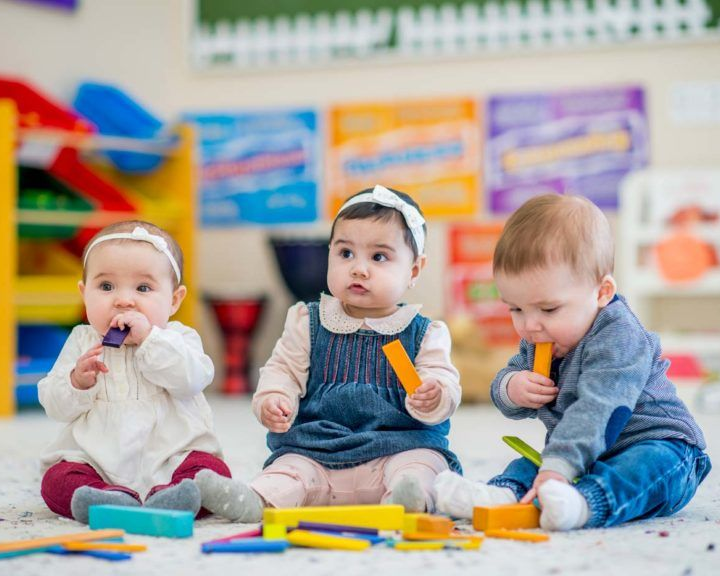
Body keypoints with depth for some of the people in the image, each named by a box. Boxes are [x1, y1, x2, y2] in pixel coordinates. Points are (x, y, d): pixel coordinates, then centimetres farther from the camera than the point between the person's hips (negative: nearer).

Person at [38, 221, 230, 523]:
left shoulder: (177, 338, 6)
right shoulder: (83, 341, 11)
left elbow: (191, 379, -15)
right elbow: (55, 406, 4)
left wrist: (149, 338, -19)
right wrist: (78, 382, -17)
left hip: (170, 460, -1)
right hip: (96, 462, 1)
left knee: (212, 469, -27)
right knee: (57, 479, -25)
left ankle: (165, 498, -50)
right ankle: (114, 499, -48)